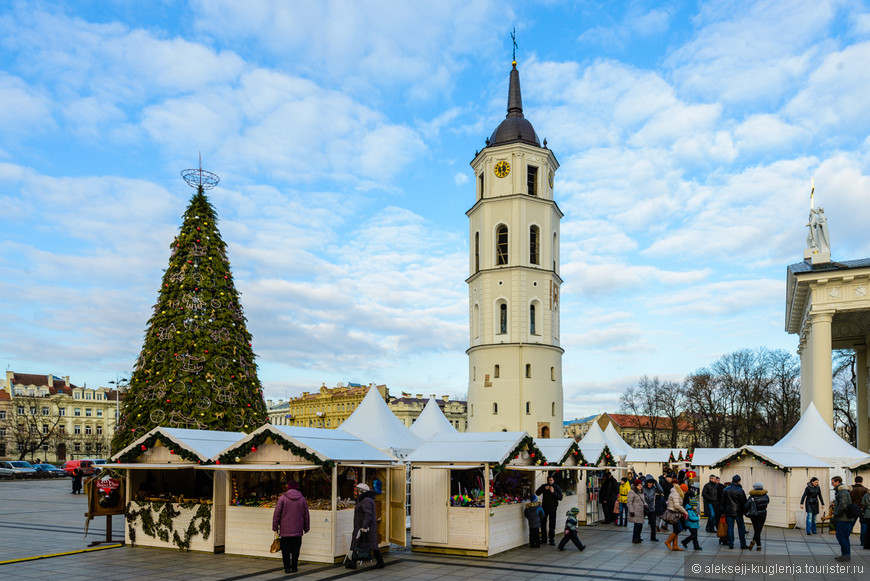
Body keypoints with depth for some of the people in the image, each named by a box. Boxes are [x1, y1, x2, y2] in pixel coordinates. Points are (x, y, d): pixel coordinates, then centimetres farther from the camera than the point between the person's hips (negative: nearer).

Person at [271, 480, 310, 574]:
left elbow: (276, 514, -5)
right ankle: (294, 567, 9)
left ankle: (287, 567, 5)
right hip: (298, 531, 2)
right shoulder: (302, 499, 4)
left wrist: (275, 527, 2)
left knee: (286, 549, 6)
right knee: (295, 550, 9)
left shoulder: (283, 498, -4)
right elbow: (306, 515, 9)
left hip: (285, 530, -2)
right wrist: (306, 528, 18)